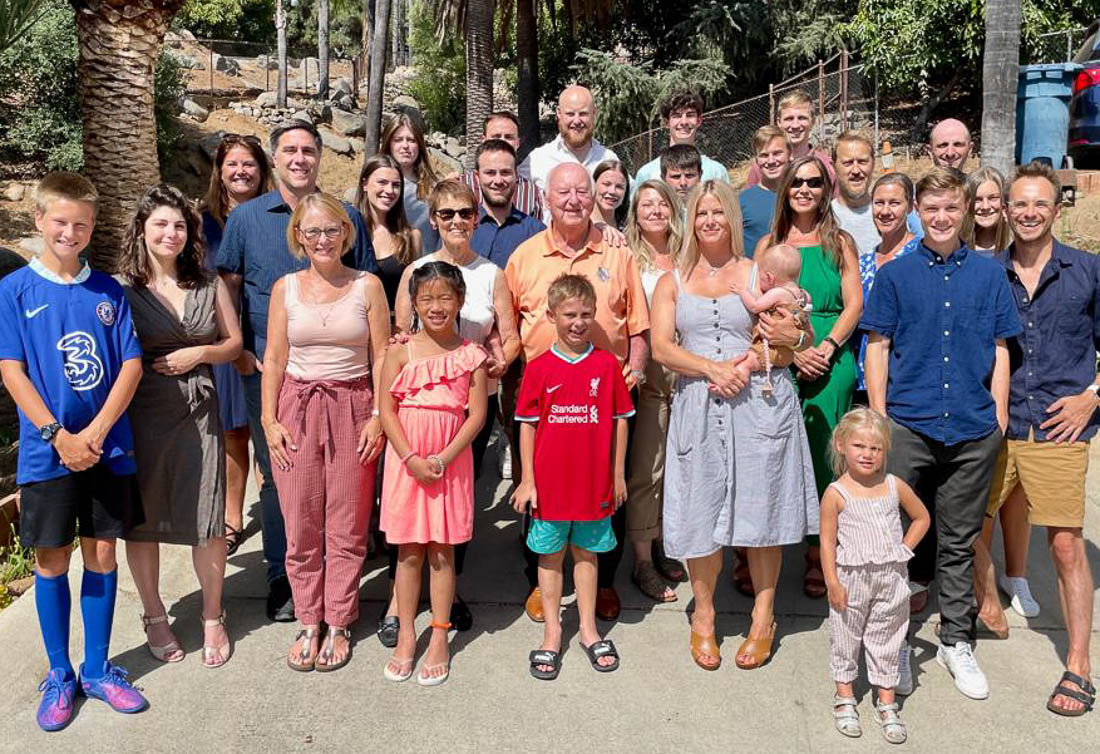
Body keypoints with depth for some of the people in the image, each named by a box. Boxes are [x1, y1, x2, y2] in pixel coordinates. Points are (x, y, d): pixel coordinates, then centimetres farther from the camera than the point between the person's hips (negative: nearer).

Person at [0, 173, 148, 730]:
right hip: (46, 451, -2)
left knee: (102, 554, 9)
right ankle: (60, 675, 24)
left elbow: (131, 364, -1)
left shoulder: (108, 290, 4)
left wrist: (95, 432, -12)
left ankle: (97, 671, 24)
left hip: (108, 447, 2)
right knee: (52, 561, 7)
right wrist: (59, 436, -15)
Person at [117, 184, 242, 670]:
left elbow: (234, 343, 12)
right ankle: (154, 616, 28)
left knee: (207, 520, 1)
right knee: (140, 520, 8)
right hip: (140, 415, -1)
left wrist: (199, 353, -5)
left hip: (199, 414, 2)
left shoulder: (210, 286, 8)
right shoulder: (121, 288, -1)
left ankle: (213, 618, 19)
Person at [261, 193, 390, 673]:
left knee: (347, 526, 5)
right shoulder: (286, 287, 5)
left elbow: (381, 356, 1)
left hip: (352, 408, -1)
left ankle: (337, 626, 19)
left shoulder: (367, 286, 1)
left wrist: (378, 416, -7)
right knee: (300, 524, 5)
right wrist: (269, 420, -2)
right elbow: (274, 358, 5)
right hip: (297, 407, 1)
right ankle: (308, 624, 20)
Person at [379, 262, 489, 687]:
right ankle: (406, 636, 20)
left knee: (442, 551, 7)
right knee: (408, 551, 8)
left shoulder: (471, 355, 0)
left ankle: (439, 638, 18)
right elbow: (387, 410, -3)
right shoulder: (401, 352, 1)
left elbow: (477, 414, -4)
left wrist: (443, 459, -13)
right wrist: (412, 459, -12)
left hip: (451, 460, 0)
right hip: (406, 460, 1)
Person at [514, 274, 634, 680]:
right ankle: (552, 632, 24)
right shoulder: (539, 368, -4)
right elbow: (527, 426, -2)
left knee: (587, 552, 15)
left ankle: (588, 629, 28)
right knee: (550, 555, 11)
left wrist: (618, 473, 4)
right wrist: (527, 480, -4)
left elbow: (620, 420, 4)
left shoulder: (607, 364, -1)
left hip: (594, 480, 1)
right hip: (550, 479, -1)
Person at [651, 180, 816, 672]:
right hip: (698, 405, 1)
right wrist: (713, 368, -14)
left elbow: (800, 334, 12)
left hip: (760, 401, 0)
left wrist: (792, 336, -11)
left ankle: (763, 616, 19)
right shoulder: (673, 282, 12)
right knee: (700, 509, 3)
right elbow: (661, 347, -1)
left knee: (761, 505, 2)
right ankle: (703, 614, 21)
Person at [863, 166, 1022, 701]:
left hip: (973, 429, 2)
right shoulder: (895, 274, 2)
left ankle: (956, 642, 28)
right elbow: (878, 349, 2)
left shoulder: (989, 275, 6)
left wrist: (999, 418, 4)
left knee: (959, 541, 13)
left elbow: (999, 352, 9)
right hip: (908, 425, -1)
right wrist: (878, 418, -3)